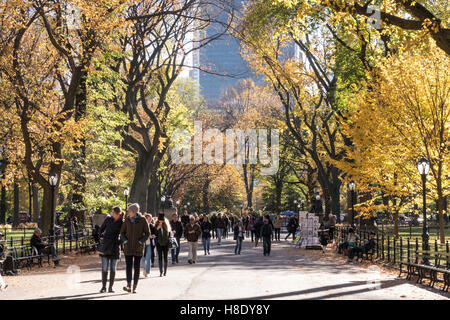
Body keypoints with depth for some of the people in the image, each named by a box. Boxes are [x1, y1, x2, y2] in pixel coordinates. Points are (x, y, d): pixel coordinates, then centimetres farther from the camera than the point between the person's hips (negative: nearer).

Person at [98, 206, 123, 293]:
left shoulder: (122, 223, 0)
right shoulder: (108, 219, 4)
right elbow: (101, 229, 14)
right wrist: (100, 236, -2)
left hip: (115, 247, -1)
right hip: (105, 246, 1)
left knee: (113, 268, 2)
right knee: (104, 268, -3)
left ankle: (111, 287, 10)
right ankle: (103, 287, 4)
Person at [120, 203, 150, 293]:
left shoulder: (142, 220, -5)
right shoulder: (127, 220, 1)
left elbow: (147, 233, -1)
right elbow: (122, 232, 8)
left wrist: (140, 242, -11)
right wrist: (125, 241, -6)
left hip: (138, 247, -1)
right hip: (128, 247, 1)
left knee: (137, 266, 2)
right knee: (128, 265, -10)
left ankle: (134, 287, 6)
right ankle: (128, 286, -18)